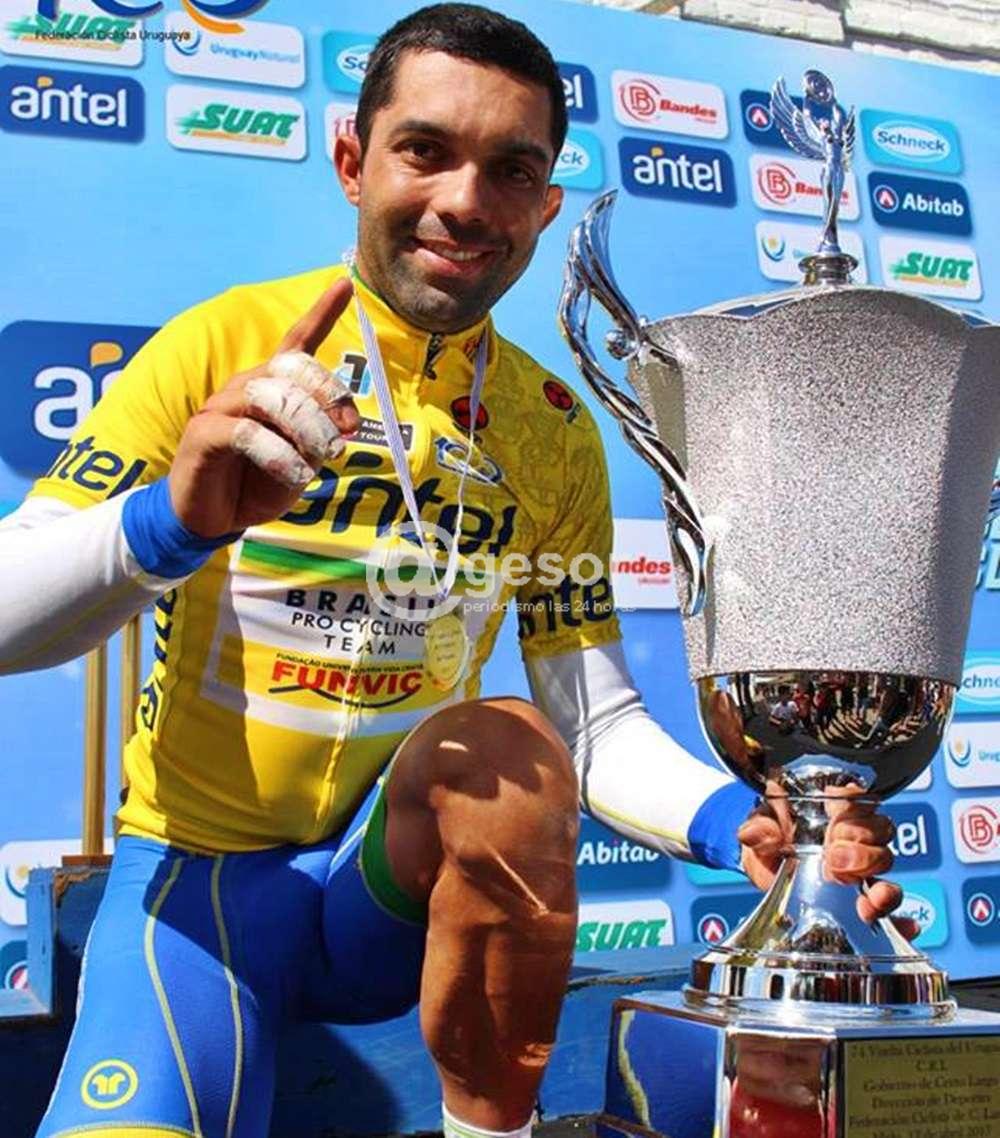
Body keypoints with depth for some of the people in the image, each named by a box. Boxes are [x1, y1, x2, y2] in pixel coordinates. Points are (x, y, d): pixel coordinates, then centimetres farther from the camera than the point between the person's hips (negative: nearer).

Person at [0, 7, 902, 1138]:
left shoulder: (554, 433, 1)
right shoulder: (223, 343, -9)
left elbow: (596, 725, -3)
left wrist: (738, 821, -23)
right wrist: (171, 521, -37)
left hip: (401, 878, 2)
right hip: (196, 872, -1)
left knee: (506, 744, -31)